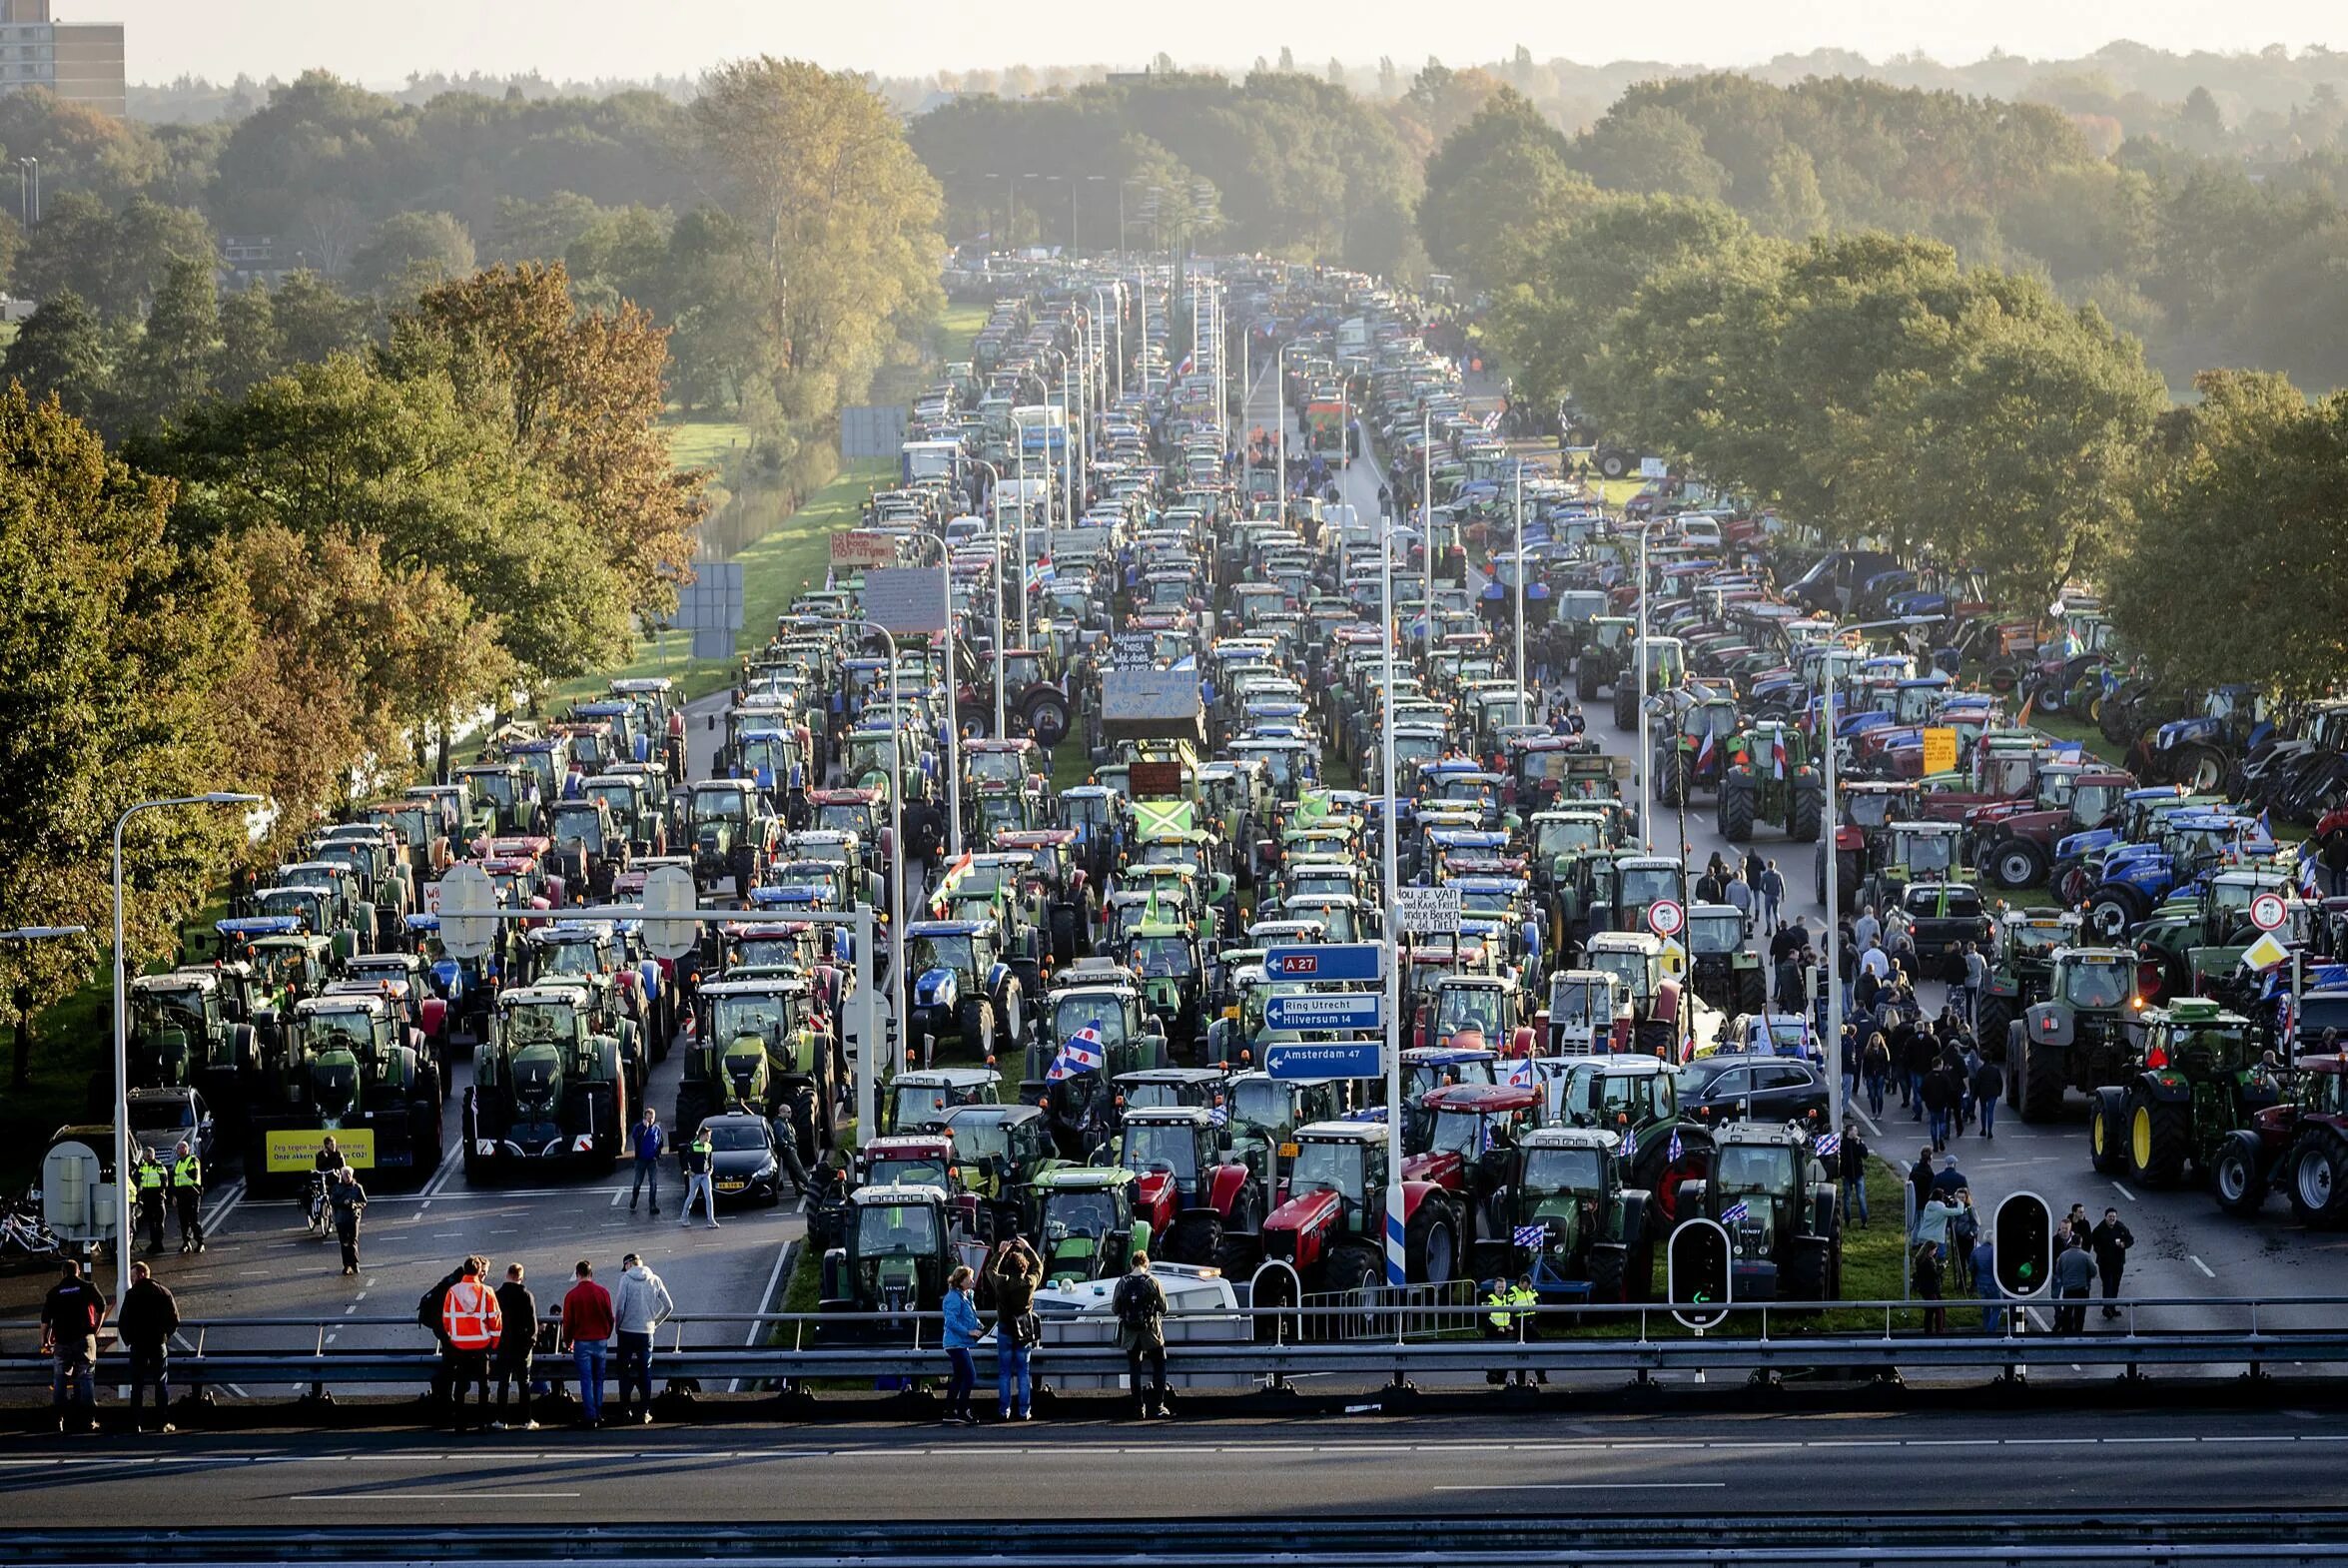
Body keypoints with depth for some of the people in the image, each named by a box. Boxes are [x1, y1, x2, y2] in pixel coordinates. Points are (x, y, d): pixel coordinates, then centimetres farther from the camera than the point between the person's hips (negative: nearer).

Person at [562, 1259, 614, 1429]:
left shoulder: (572, 1295, -7)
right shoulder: (603, 1293, -1)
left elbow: (568, 1321, -2)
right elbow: (610, 1318, 5)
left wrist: (568, 1341, 14)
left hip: (582, 1343, -2)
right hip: (601, 1342, 2)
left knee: (586, 1381, 0)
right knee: (598, 1381, 12)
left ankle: (590, 1416, -4)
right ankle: (598, 1414, 13)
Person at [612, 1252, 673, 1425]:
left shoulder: (626, 1278, -7)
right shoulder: (654, 1280, 3)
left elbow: (619, 1306, -12)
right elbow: (669, 1306, 5)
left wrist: (617, 1326, 3)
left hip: (627, 1332, -3)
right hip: (646, 1332, 3)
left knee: (625, 1372, 6)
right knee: (645, 1372, 8)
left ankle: (626, 1410, 3)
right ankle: (645, 1412, 7)